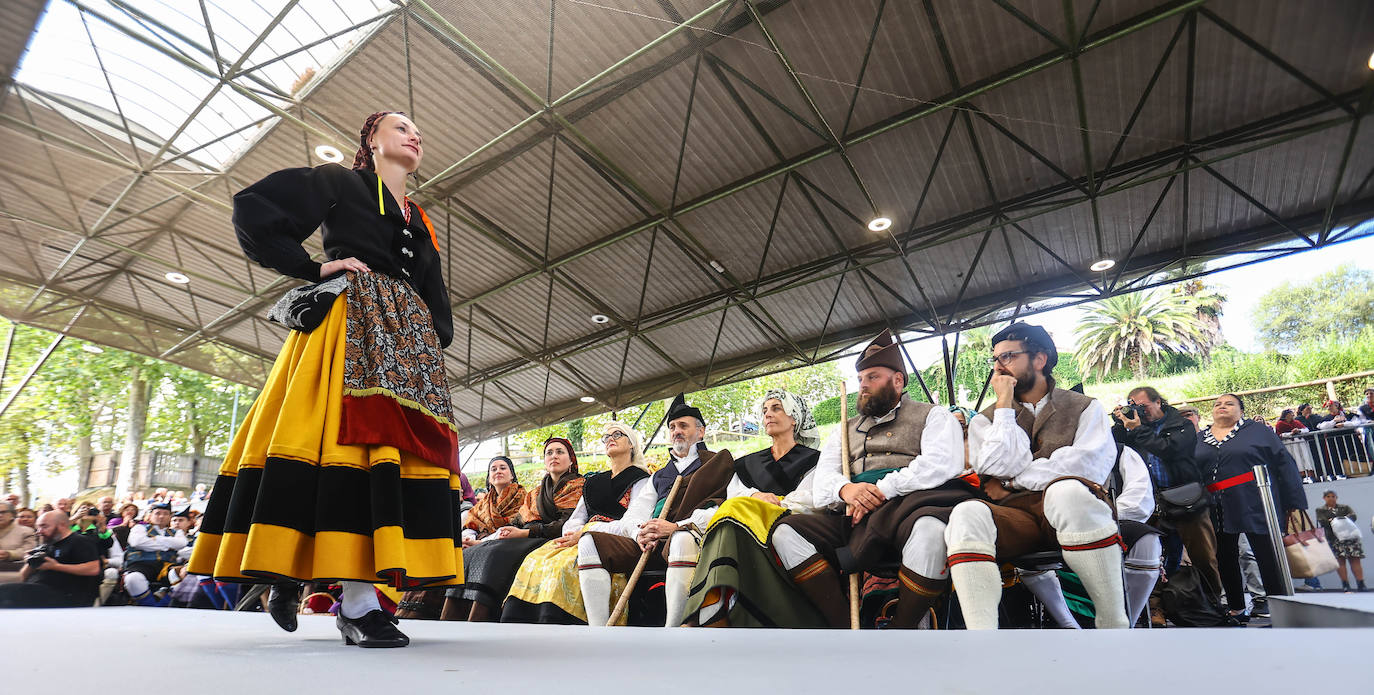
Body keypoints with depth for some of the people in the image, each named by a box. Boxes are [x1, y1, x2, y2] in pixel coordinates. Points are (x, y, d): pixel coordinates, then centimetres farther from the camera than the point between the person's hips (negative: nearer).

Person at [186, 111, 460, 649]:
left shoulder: (419, 221, 29)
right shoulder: (340, 182, 13)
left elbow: (436, 301, 27)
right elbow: (253, 207, 3)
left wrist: (437, 337, 7)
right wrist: (313, 269, -3)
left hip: (406, 339, 6)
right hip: (348, 326, -6)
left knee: (404, 446, -6)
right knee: (353, 432, -20)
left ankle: (359, 595, -1)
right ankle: (357, 601, -19)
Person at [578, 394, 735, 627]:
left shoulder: (718, 462, 14)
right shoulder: (659, 475, 32)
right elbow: (635, 512, 19)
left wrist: (677, 527, -17)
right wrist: (640, 532, -7)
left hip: (691, 538, -6)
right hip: (652, 546, 6)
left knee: (681, 539, -41)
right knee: (589, 542, -13)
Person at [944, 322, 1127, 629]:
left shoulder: (1085, 407, 17)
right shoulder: (985, 420, 20)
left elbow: (1090, 463, -3)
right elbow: (1001, 465, 0)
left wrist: (1012, 481, -1)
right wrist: (1005, 404, 4)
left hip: (1072, 514, -1)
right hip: (1014, 517, 1)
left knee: (1066, 491, -37)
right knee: (967, 514, -33)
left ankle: (1114, 622, -26)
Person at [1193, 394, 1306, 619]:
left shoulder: (1258, 432, 4)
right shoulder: (1199, 440, 13)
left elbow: (1285, 465, -1)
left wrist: (1295, 505, -6)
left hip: (1256, 507, -3)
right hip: (1217, 513, 4)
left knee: (1270, 562, -1)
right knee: (1225, 562, 11)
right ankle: (1236, 610, 25)